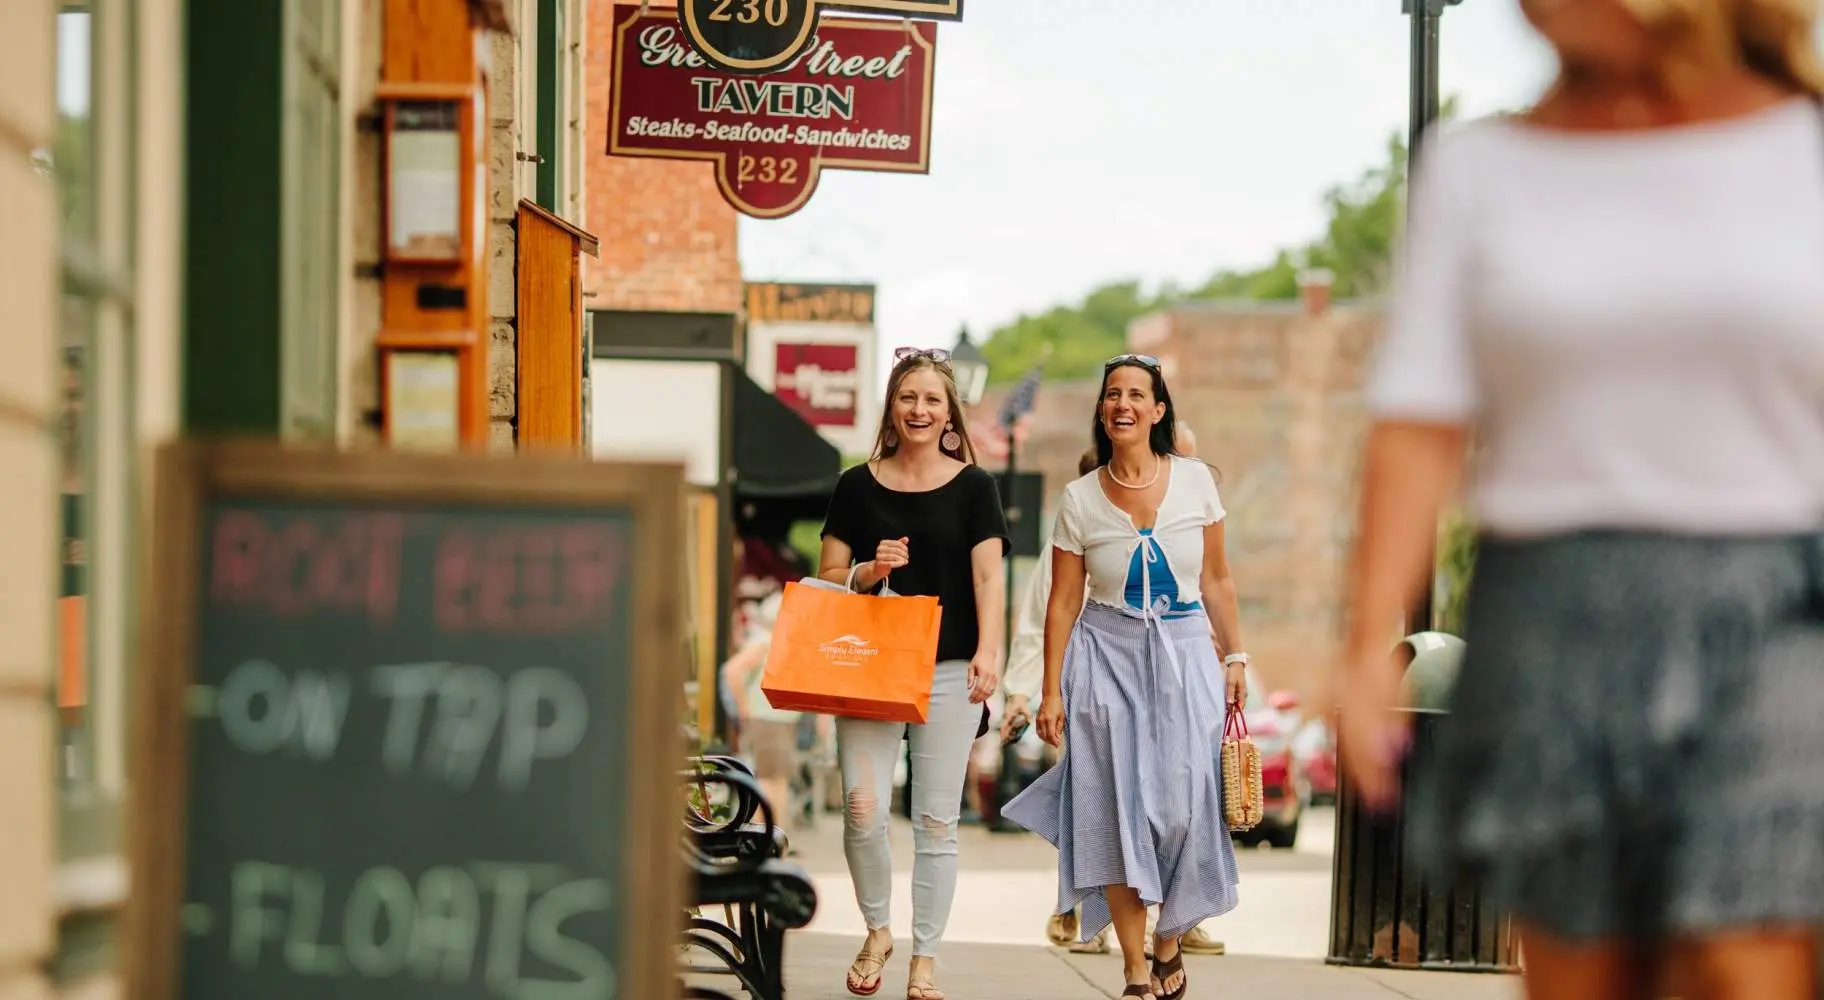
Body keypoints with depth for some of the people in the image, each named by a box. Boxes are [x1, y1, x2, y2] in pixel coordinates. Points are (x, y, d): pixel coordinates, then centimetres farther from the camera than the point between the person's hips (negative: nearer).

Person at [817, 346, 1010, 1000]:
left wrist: (987, 651, -17)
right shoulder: (858, 486, 8)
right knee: (863, 809, -10)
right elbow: (827, 579, 11)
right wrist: (870, 571, -10)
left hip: (948, 673, -1)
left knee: (935, 821, 1)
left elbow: (988, 577, -3)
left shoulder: (973, 488, 5)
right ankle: (877, 931, 15)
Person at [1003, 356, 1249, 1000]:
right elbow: (1062, 602, 0)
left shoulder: (1195, 480, -1)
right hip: (1108, 658, 0)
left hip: (1185, 657, 0)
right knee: (1118, 811, -2)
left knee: (1181, 807, -3)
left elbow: (1216, 580, 6)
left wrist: (1234, 658, 3)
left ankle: (1168, 944, 20)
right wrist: (1051, 693, -3)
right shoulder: (1080, 499, -2)